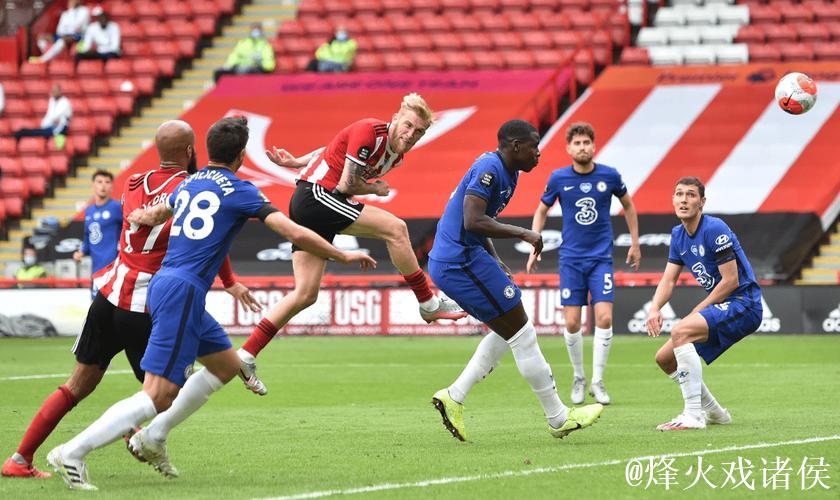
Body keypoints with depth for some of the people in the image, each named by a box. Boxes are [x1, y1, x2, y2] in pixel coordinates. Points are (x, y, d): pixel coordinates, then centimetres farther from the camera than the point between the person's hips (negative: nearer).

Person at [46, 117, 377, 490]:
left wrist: (141, 218, 60)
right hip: (182, 293, -9)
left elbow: (152, 214, 36)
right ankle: (71, 453, -18)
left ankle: (150, 440, 21)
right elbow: (296, 234, -10)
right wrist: (344, 256, 2)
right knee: (159, 395, -12)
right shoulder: (238, 190, -5)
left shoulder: (188, 184, 16)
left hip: (163, 282, 9)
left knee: (227, 365, 22)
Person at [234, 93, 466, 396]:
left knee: (306, 295, 7)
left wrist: (296, 163, 27)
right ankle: (429, 305, -5)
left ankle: (246, 356, 8)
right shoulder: (370, 131, -15)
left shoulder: (396, 156, 12)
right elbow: (346, 185, -16)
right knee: (394, 227, -15)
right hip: (315, 194, -10)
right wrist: (376, 189, 0)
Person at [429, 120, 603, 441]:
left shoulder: (508, 173, 16)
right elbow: (473, 221, -26)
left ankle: (454, 397, 12)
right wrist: (522, 233, -21)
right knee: (522, 335, -4)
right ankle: (558, 419, 2)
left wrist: (496, 264, 15)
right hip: (462, 261, -11)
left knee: (508, 332, 17)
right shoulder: (489, 169, -16)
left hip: (449, 263, 11)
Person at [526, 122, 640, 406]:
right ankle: (578, 379, 16)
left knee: (604, 318, -13)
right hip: (571, 259, 0)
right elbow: (542, 211, 12)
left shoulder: (610, 176, -3)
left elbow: (628, 205, 14)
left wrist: (635, 244, 16)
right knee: (572, 323, -5)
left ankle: (597, 382, -1)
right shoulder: (559, 179, -3)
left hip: (601, 257, 0)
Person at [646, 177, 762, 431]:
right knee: (664, 358, 8)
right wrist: (655, 308, -12)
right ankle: (713, 412, 24)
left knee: (680, 332, -30)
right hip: (721, 308, 9)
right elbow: (668, 280, 9)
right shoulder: (678, 235, 9)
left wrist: (697, 312, -13)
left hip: (743, 304, -9)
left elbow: (731, 280, -18)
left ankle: (693, 415, -29)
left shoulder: (714, 229, -17)